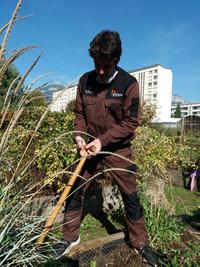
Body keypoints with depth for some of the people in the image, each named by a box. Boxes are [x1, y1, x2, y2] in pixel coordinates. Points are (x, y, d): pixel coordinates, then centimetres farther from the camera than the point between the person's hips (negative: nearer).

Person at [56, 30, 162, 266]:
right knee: (75, 192, 5)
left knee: (130, 197, 6)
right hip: (90, 147, 3)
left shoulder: (128, 83, -11)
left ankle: (140, 242, 29)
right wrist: (79, 135, -11)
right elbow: (79, 113, 7)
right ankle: (70, 237, 28)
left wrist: (103, 140, -19)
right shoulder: (85, 81, 0)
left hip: (118, 150, -2)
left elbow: (130, 122, -12)